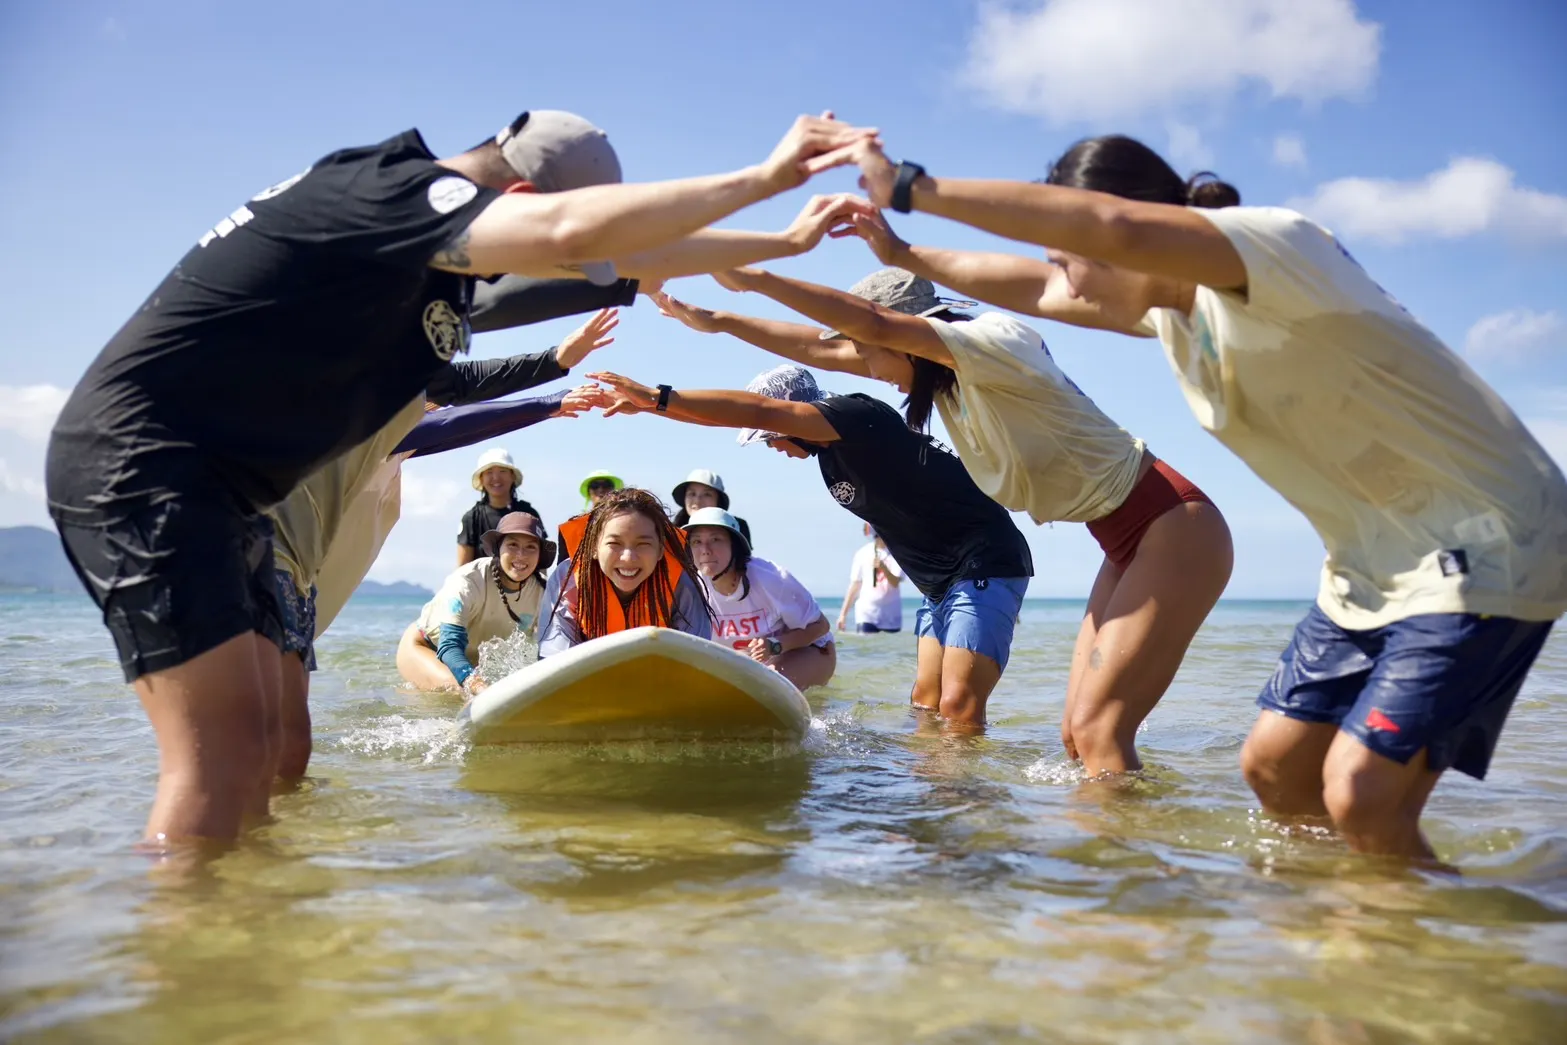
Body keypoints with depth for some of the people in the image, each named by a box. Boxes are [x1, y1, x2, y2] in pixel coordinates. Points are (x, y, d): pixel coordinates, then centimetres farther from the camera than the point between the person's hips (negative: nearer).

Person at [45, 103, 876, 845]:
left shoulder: (439, 236, 11)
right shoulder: (388, 191, -18)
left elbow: (624, 251, 18)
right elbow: (570, 229, -36)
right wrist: (762, 179, -28)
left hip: (212, 486, 10)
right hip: (138, 458, -10)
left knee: (261, 756, 8)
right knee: (220, 756, -16)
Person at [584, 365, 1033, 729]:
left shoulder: (859, 415, -17)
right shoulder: (830, 452, 10)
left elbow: (760, 410, -27)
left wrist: (657, 397, -27)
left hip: (985, 566, -10)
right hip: (941, 581, 10)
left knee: (958, 708, -17)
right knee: (925, 703, 8)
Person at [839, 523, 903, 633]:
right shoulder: (863, 553, 2)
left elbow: (895, 582, -12)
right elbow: (855, 584, 7)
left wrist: (883, 568, -31)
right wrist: (843, 613, 5)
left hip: (891, 615, 0)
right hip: (866, 613, 0)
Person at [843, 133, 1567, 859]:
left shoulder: (1275, 240, -21)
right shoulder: (1168, 303, 5)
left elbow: (1113, 228, -40)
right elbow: (1035, 286, 17)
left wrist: (914, 188, -34)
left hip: (1485, 553, -9)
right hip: (1374, 568, 9)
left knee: (1360, 798, -18)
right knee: (1273, 768, 7)